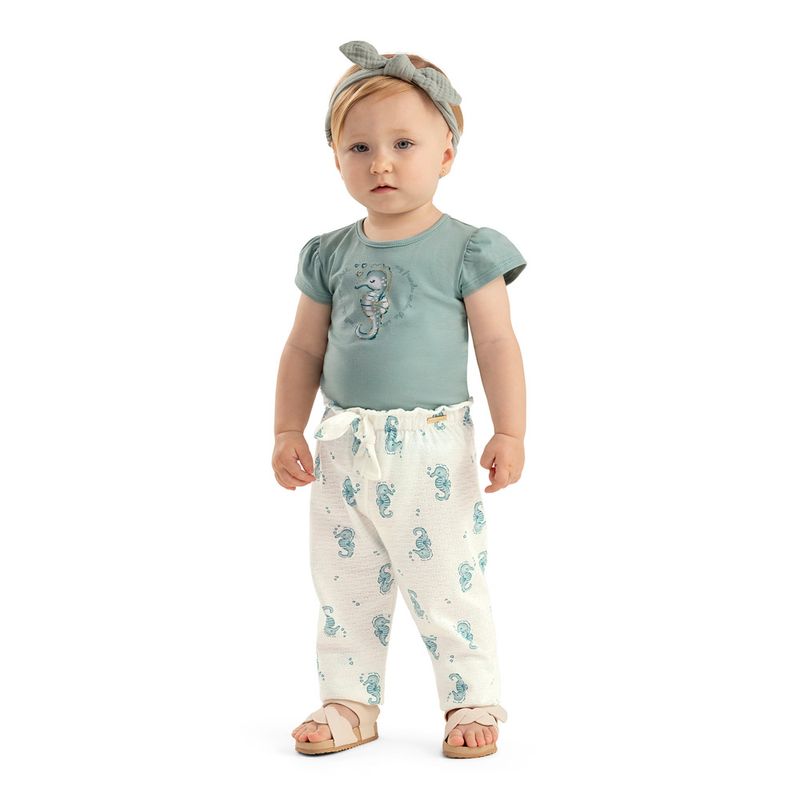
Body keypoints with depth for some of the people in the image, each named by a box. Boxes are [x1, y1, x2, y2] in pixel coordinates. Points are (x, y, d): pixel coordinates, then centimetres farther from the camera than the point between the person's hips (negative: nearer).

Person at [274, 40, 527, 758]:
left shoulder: (466, 251, -5)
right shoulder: (330, 256, 6)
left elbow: (497, 344, -6)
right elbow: (305, 350, 12)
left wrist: (510, 433, -11)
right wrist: (288, 432, 7)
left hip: (433, 447, -4)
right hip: (344, 448, 5)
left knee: (447, 584, 2)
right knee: (344, 585, 11)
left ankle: (474, 701, 18)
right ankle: (350, 704, 24)